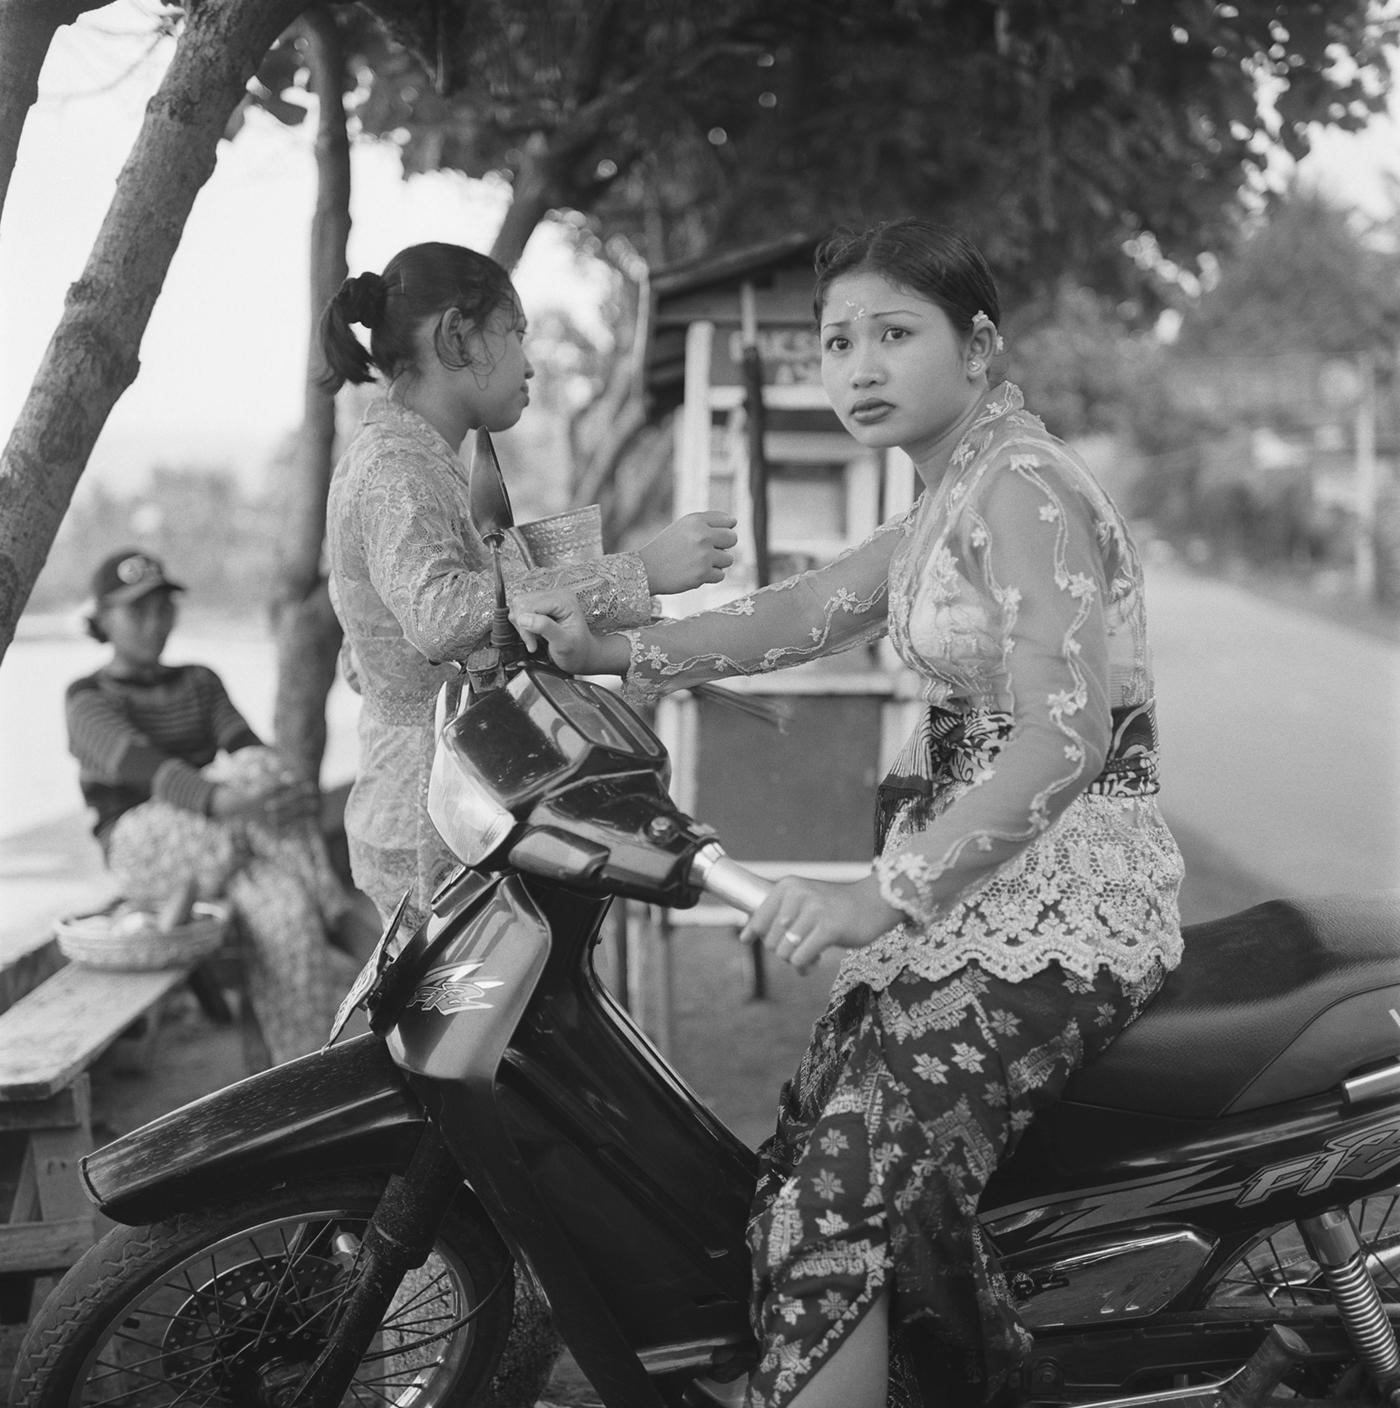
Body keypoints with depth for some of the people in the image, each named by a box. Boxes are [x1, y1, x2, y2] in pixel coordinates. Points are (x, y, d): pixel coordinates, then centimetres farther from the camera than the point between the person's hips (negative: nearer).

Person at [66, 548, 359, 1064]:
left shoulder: (199, 683, 24)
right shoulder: (89, 698, 5)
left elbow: (242, 742, 3)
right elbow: (135, 761, -19)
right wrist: (215, 797, -40)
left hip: (214, 840, 5)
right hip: (141, 845, -5)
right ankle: (333, 916, -29)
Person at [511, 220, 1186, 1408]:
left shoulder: (1020, 485, -14)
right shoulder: (956, 492, 16)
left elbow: (1065, 736, -24)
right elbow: (810, 610, 12)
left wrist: (885, 896, -29)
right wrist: (614, 653, 2)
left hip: (1057, 901, -9)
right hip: (982, 888, 9)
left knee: (829, 1209, -16)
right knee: (814, 1147, 6)